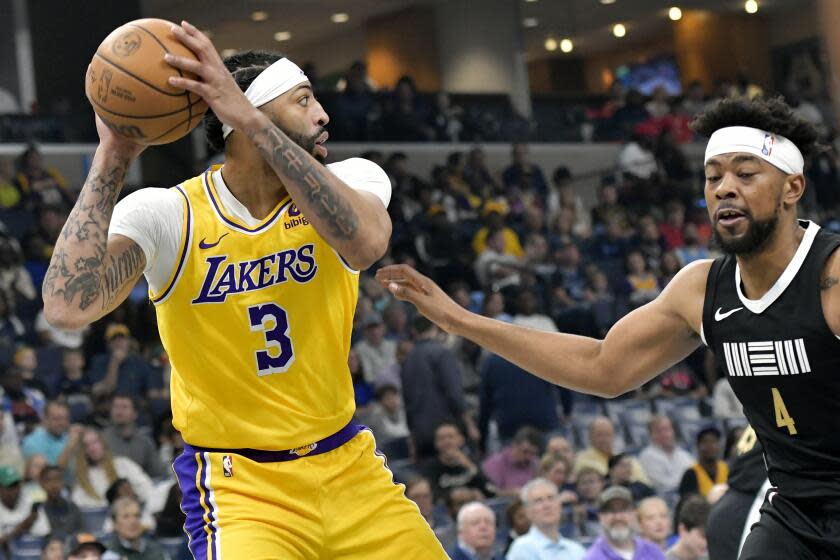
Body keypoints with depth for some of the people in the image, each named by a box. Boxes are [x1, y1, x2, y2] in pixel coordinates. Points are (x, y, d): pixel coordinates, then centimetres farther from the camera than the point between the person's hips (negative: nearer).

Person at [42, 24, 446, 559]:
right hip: (239, 485, -4)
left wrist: (251, 121, -37)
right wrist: (113, 155, -28)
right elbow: (69, 306, -29)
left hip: (347, 465, 4)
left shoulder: (350, 178, -6)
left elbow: (366, 242, -31)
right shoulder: (167, 214, -12)